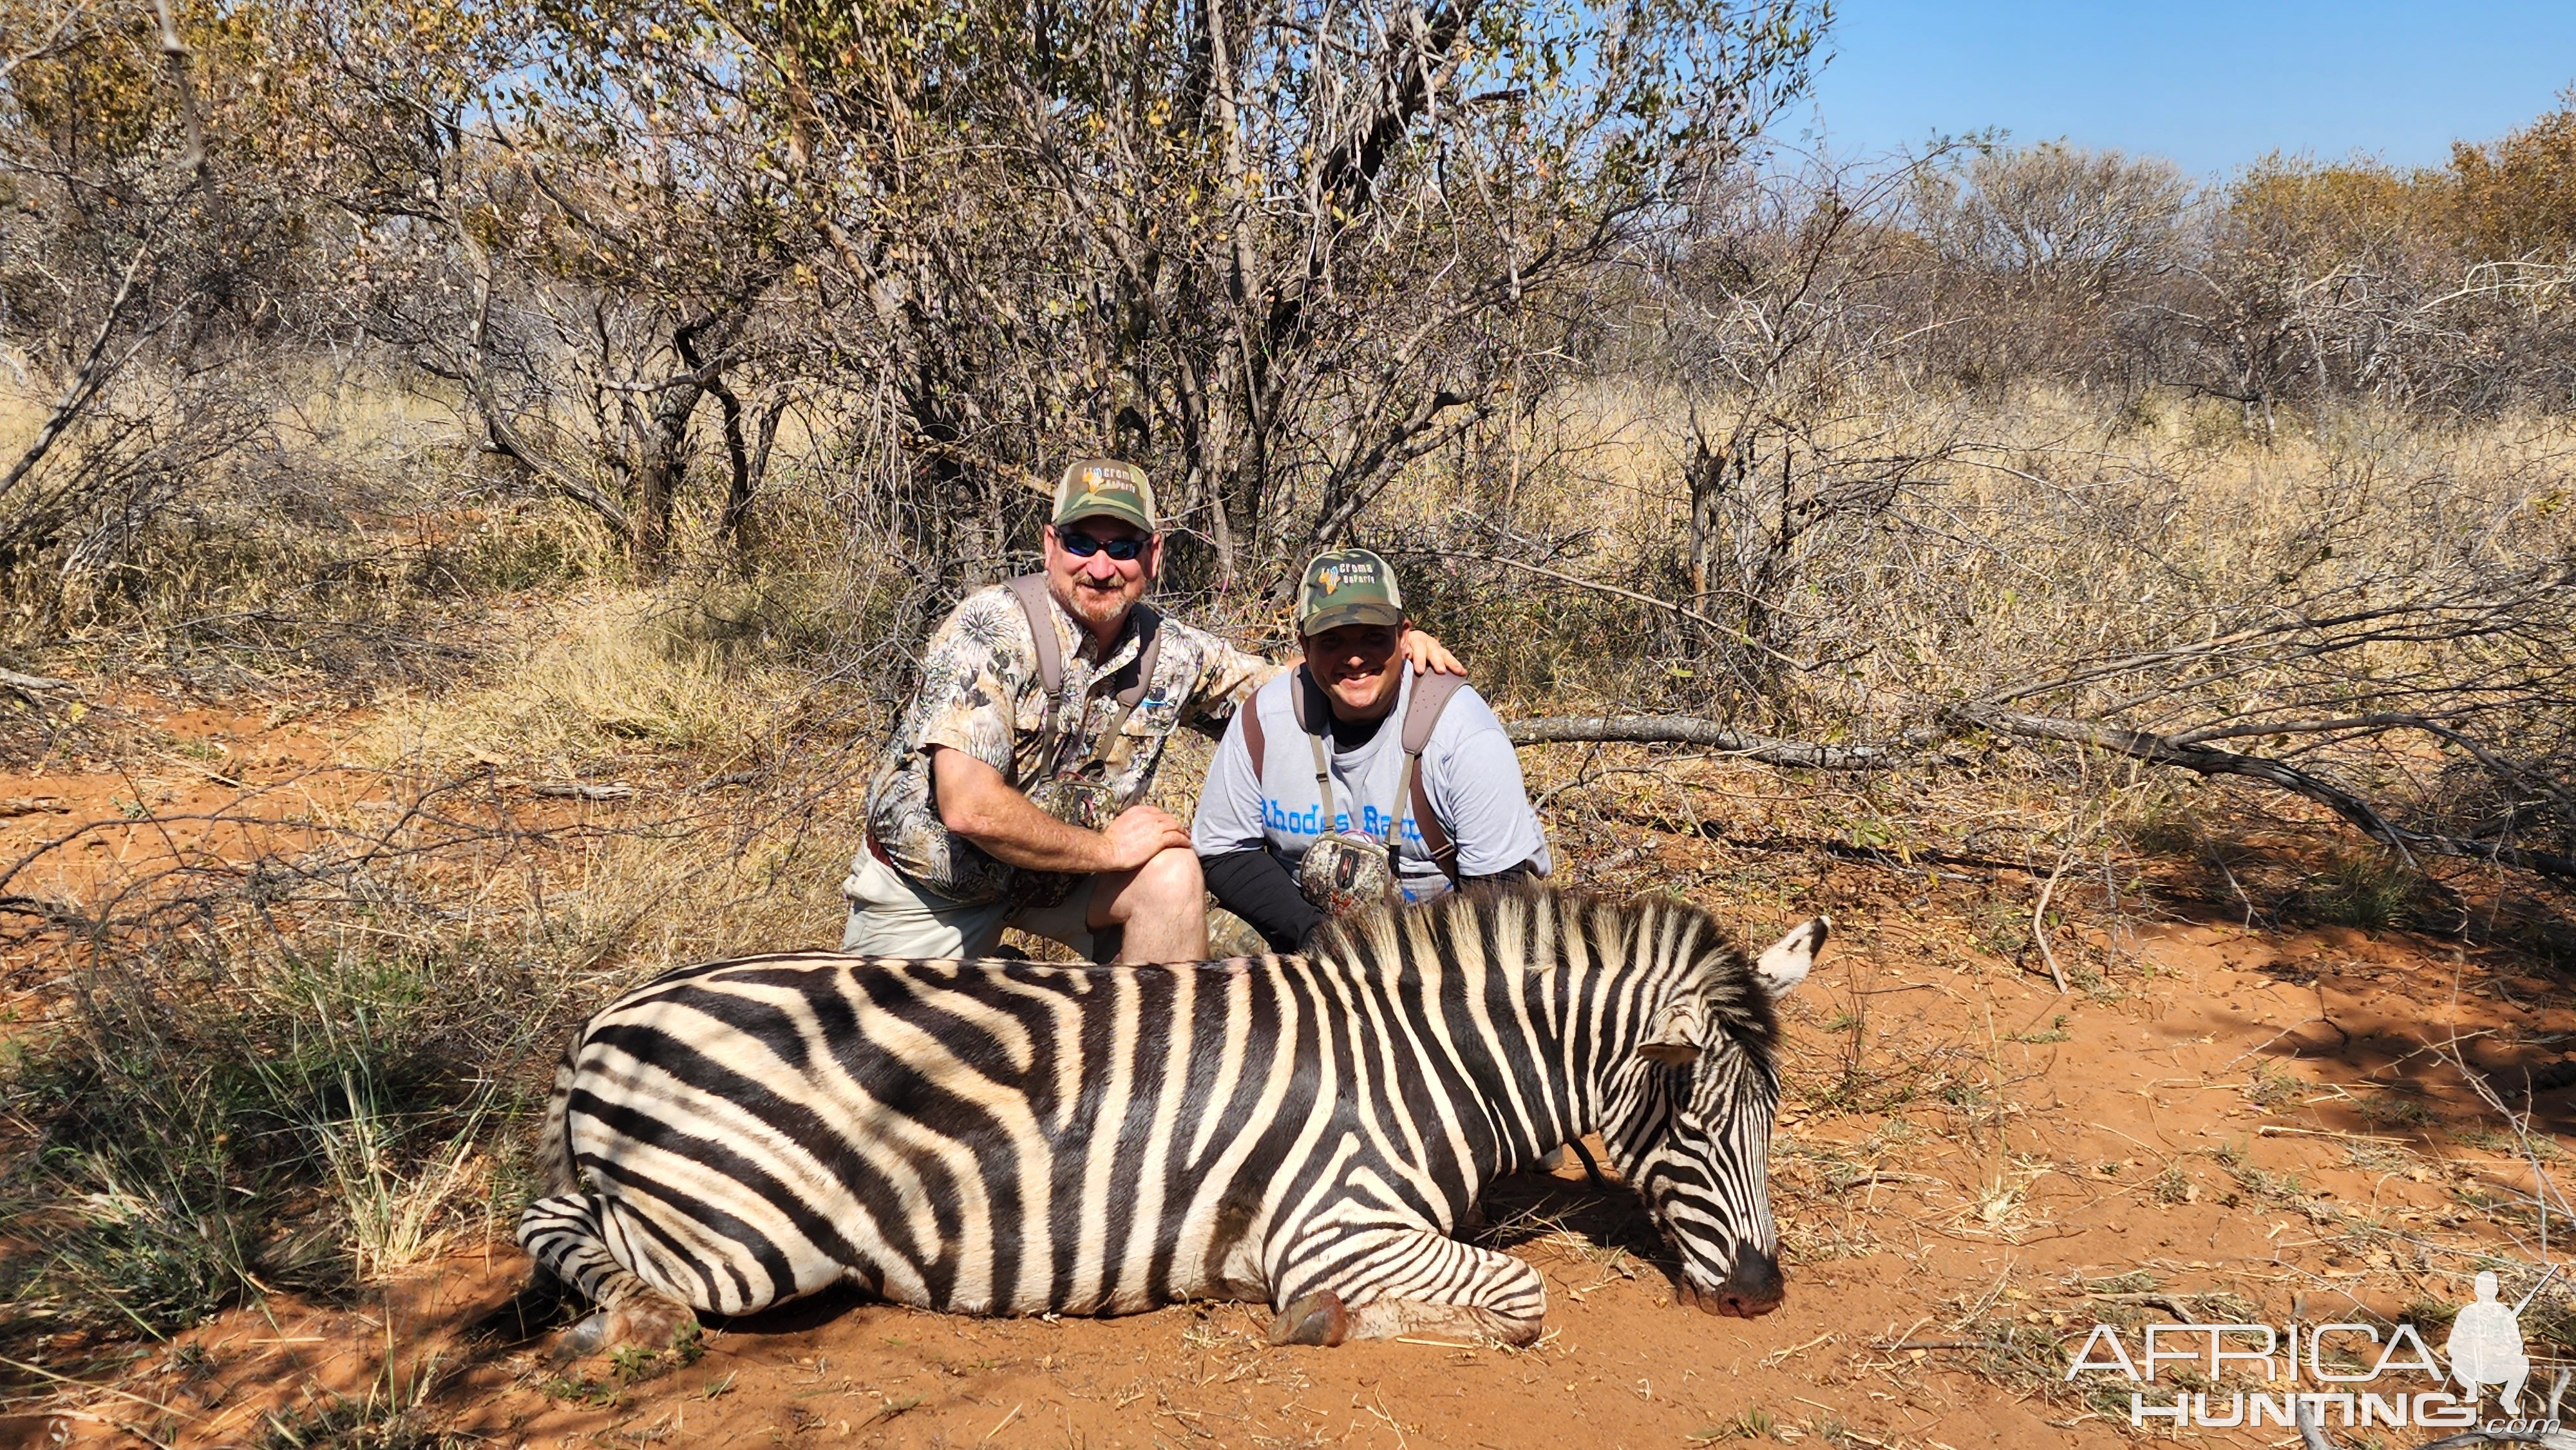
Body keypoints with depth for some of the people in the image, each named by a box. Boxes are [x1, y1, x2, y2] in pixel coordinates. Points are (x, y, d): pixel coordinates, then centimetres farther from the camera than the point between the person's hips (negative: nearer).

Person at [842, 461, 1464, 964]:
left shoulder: (1169, 652, -10)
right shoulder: (991, 629, -26)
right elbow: (968, 806, -34)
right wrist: (1104, 848, -25)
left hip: (1058, 870, 4)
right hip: (930, 881, -4)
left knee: (1172, 875, -22)